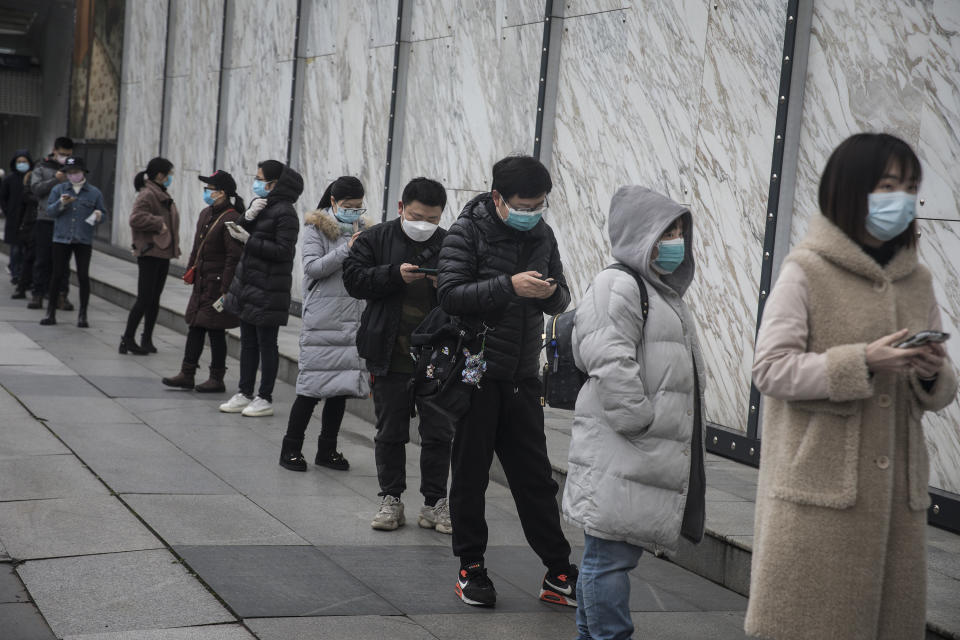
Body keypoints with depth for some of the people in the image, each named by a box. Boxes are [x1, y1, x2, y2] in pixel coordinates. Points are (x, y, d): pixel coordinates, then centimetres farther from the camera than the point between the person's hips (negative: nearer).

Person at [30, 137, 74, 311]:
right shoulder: (41, 168, 8)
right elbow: (36, 188, -5)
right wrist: (56, 180, -15)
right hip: (45, 219, 0)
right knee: (42, 259, 3)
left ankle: (61, 295, 4)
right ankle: (38, 294, 9)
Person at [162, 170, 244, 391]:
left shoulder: (231, 220, -17)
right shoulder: (206, 214, 11)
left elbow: (234, 258, -19)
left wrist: (225, 290, -20)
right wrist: (190, 271, 18)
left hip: (218, 285, -9)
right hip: (202, 283, 9)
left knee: (216, 331, 0)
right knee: (195, 327, 11)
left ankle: (217, 379, 10)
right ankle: (187, 374, 18)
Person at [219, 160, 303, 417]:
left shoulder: (285, 212, -14)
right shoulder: (261, 204, 12)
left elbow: (283, 251, -20)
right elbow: (239, 232, 10)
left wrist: (248, 239, -19)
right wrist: (248, 216, -10)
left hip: (268, 289, -9)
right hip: (248, 285, 9)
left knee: (266, 343, 0)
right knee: (248, 342, 13)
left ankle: (265, 398, 8)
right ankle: (245, 394, 21)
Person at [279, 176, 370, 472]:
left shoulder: (363, 229, 12)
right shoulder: (316, 228, -1)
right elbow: (312, 267, -12)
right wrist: (346, 250, -18)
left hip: (353, 320, 5)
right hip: (322, 319, -5)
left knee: (341, 386, 8)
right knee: (312, 385, -5)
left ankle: (327, 450, 19)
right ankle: (291, 449, 7)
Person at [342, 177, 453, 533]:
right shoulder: (375, 240, 3)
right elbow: (353, 279, -8)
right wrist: (395, 275, -19)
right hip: (390, 357, 0)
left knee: (439, 433, 4)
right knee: (390, 433, 9)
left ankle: (435, 503, 15)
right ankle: (391, 500, 21)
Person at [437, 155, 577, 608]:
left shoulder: (542, 234, 8)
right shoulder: (468, 232, -7)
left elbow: (562, 299, 12)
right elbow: (450, 295, -17)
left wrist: (553, 293, -13)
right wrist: (509, 286, -26)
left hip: (522, 377, 4)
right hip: (476, 372, -4)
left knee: (535, 477, 8)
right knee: (470, 474, 6)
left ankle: (559, 574, 13)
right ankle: (471, 569, 18)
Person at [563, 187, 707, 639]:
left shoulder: (663, 293, 23)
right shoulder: (618, 285, -11)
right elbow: (611, 364, -22)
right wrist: (639, 422, -19)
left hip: (654, 455, 10)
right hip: (621, 454, -10)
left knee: (606, 554, 16)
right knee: (611, 554, -6)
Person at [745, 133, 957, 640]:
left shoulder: (917, 280, 12)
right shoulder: (806, 271, -5)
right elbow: (770, 369, -11)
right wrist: (862, 362, -20)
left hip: (896, 493, 5)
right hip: (819, 488, -5)